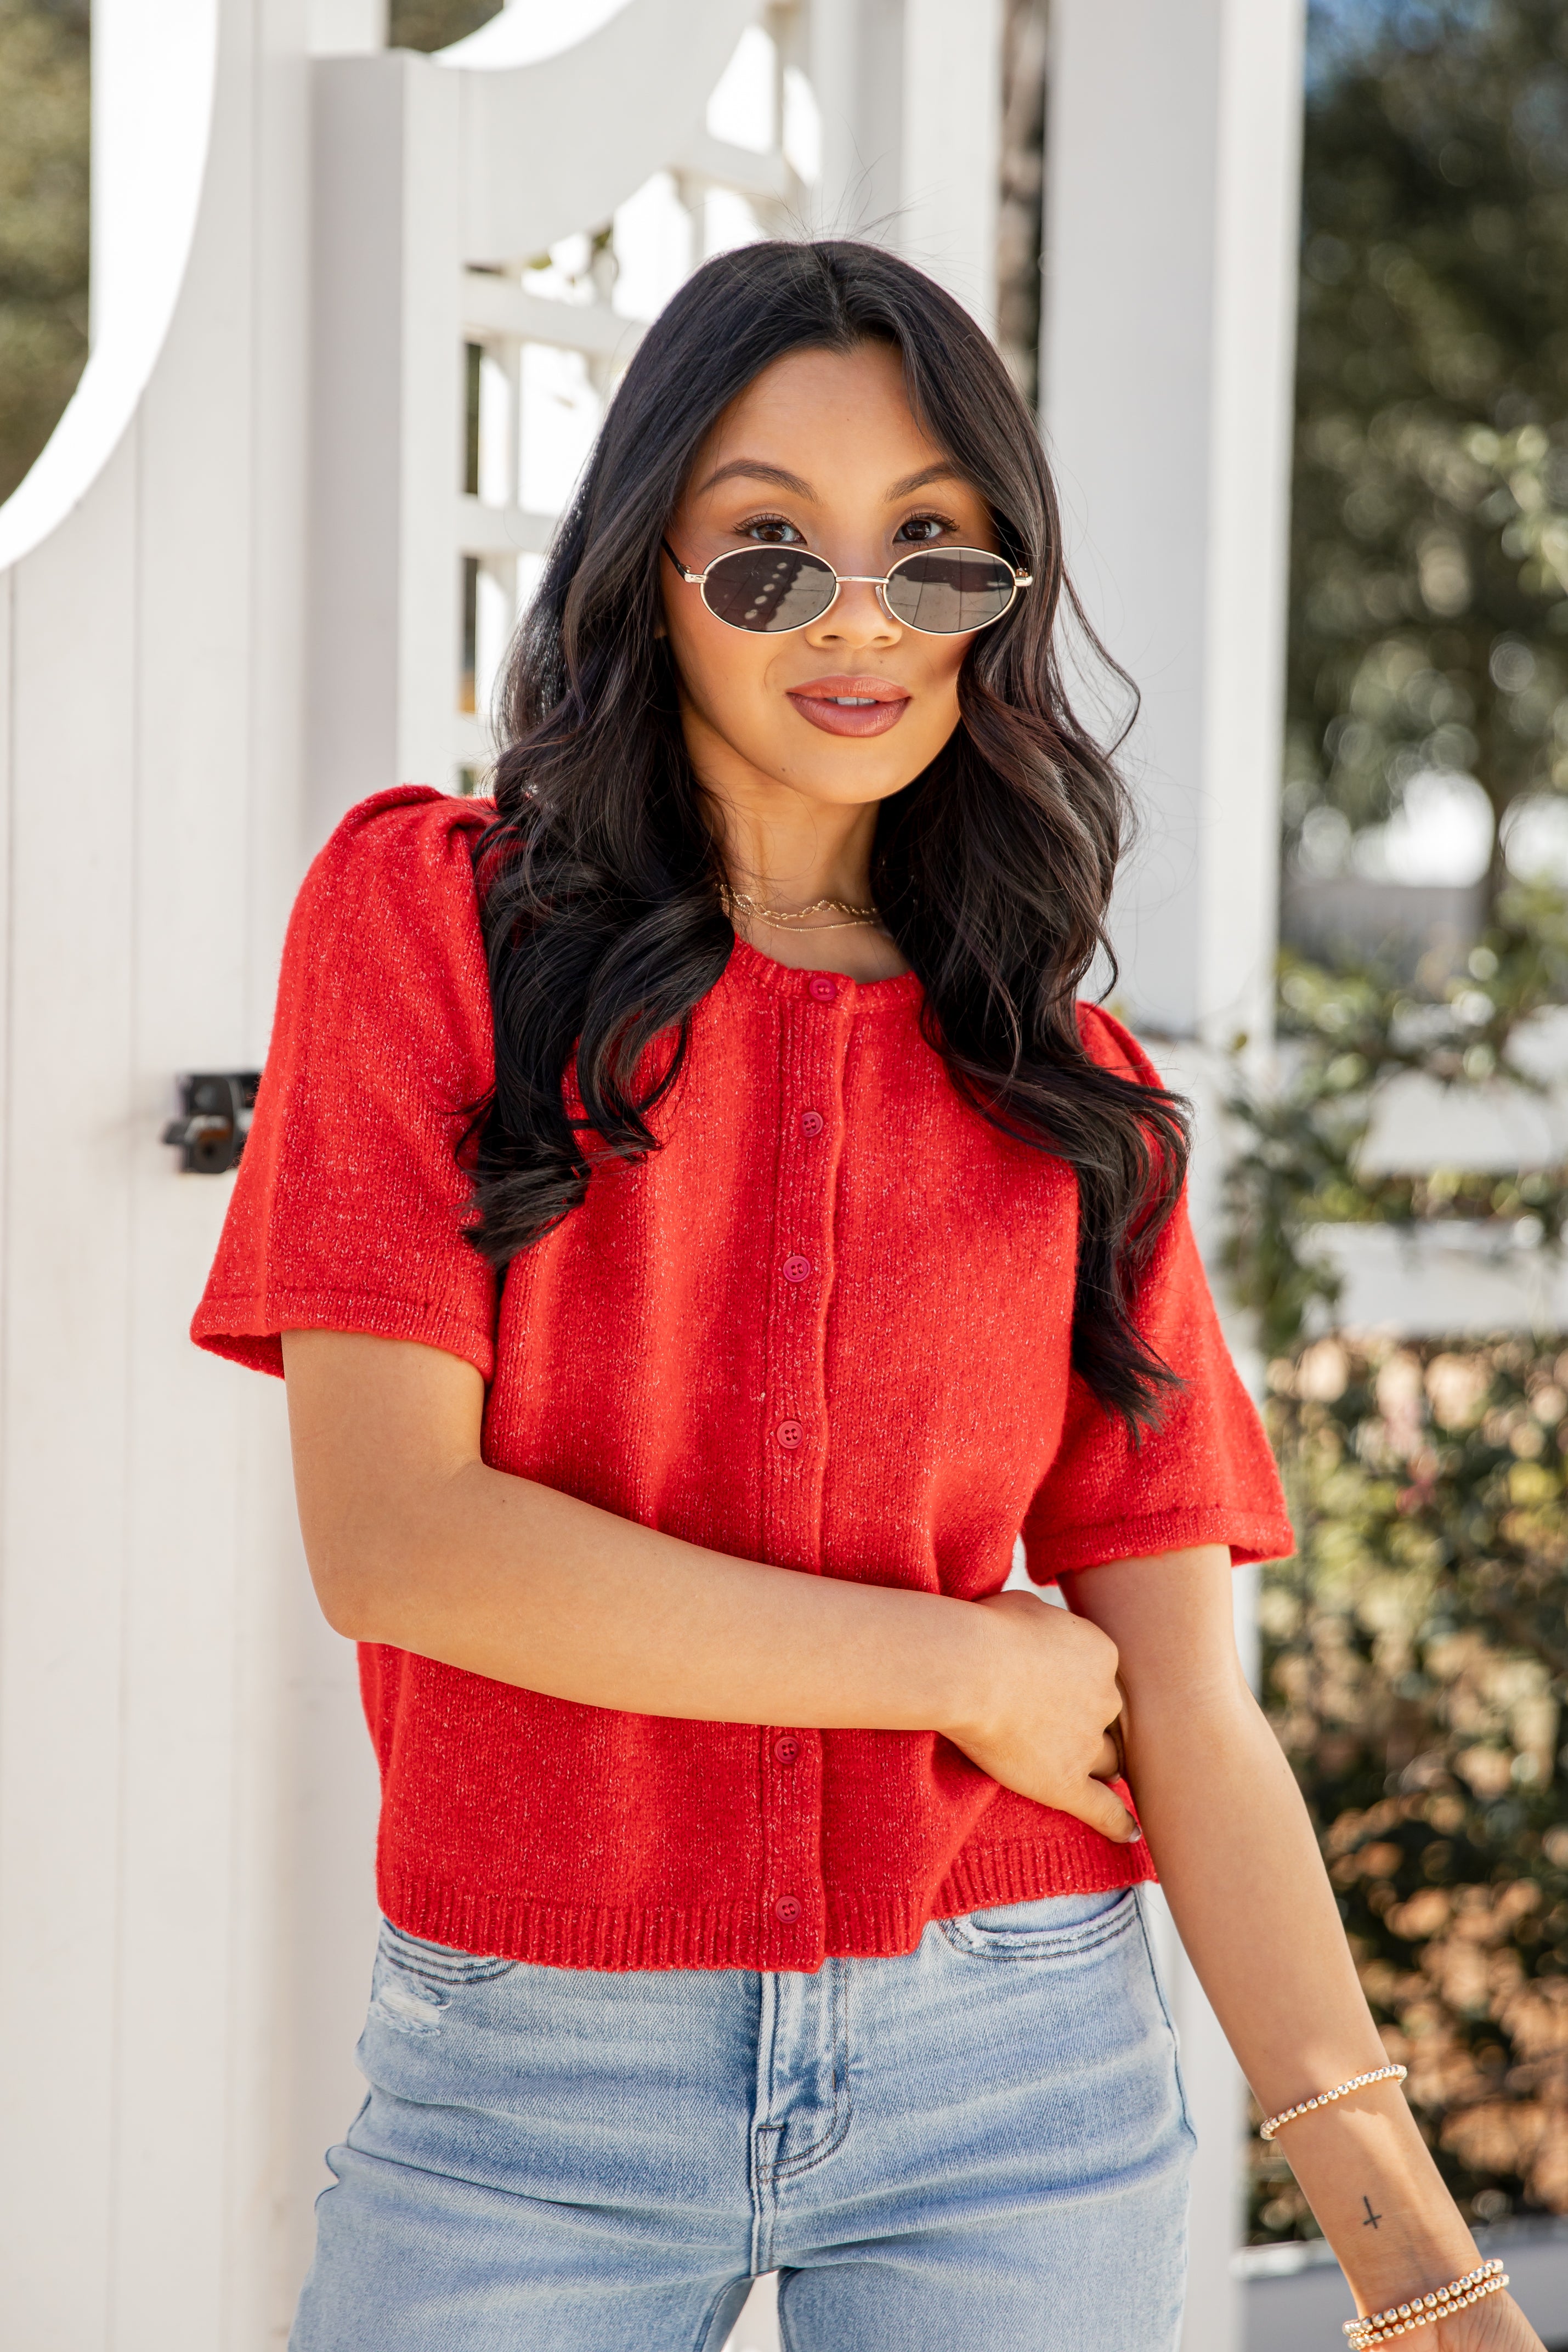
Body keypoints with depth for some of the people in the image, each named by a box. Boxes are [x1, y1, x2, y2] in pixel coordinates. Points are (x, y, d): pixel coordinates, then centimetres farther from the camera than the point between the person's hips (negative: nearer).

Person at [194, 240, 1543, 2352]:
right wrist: (970, 1664, -9)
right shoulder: (434, 914, -2)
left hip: (1014, 2087, 2)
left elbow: (1187, 1711, 0)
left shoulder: (1068, 1085, 5)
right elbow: (389, 1533, -12)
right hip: (529, 2093, -2)